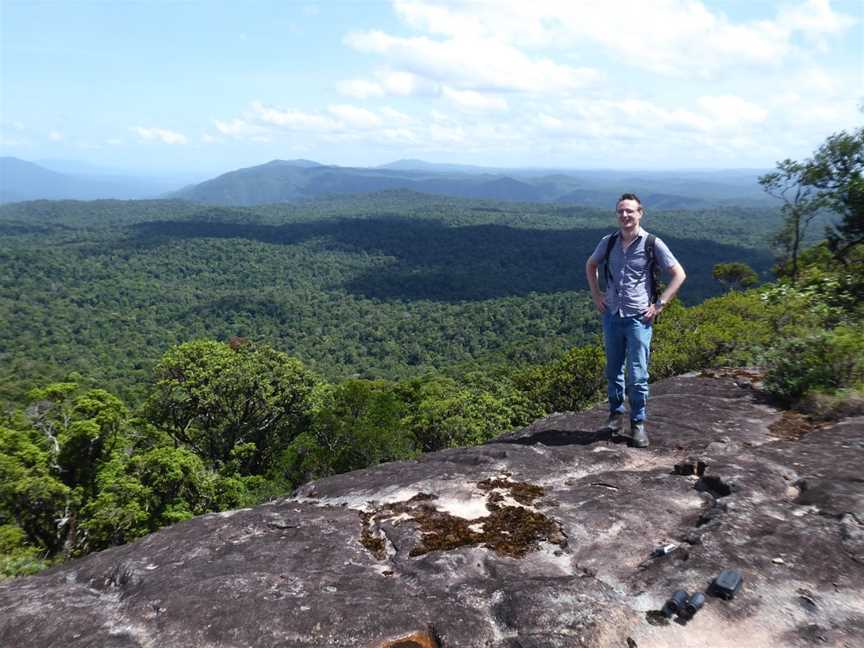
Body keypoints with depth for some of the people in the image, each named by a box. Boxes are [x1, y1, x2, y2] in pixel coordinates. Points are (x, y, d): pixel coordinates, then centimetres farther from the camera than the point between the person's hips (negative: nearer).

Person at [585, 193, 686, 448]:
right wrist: (596, 295, 11)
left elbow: (679, 274, -2)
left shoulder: (652, 244, -7)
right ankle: (616, 413, 30)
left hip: (639, 319, -3)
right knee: (613, 371, 13)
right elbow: (590, 266, 21)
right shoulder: (608, 242, 3)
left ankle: (638, 423, 12)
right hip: (611, 316, 3)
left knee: (637, 375, -2)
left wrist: (659, 305, -7)